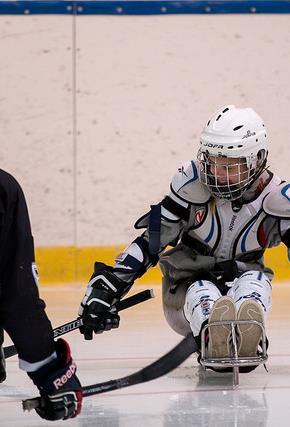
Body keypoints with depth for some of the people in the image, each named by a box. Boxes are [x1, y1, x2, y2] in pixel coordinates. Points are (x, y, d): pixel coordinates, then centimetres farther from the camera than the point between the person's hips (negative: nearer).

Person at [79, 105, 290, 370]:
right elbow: (153, 239, -12)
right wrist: (107, 286, -21)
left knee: (256, 280, -32)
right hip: (187, 286, 0)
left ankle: (246, 337, -67)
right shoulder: (193, 182, -13)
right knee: (202, 294, -34)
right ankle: (214, 340, -70)